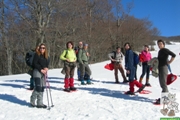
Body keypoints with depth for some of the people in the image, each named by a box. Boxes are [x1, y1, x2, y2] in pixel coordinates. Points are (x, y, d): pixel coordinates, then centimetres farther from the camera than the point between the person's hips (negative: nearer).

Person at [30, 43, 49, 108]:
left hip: (43, 72, 6)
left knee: (42, 88, 5)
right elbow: (35, 64, -9)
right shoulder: (37, 55, -3)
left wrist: (46, 68, -4)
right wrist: (41, 69, -15)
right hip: (37, 71, -6)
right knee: (38, 86, -13)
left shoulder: (46, 56, 15)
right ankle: (32, 100, 6)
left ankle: (40, 103, 11)